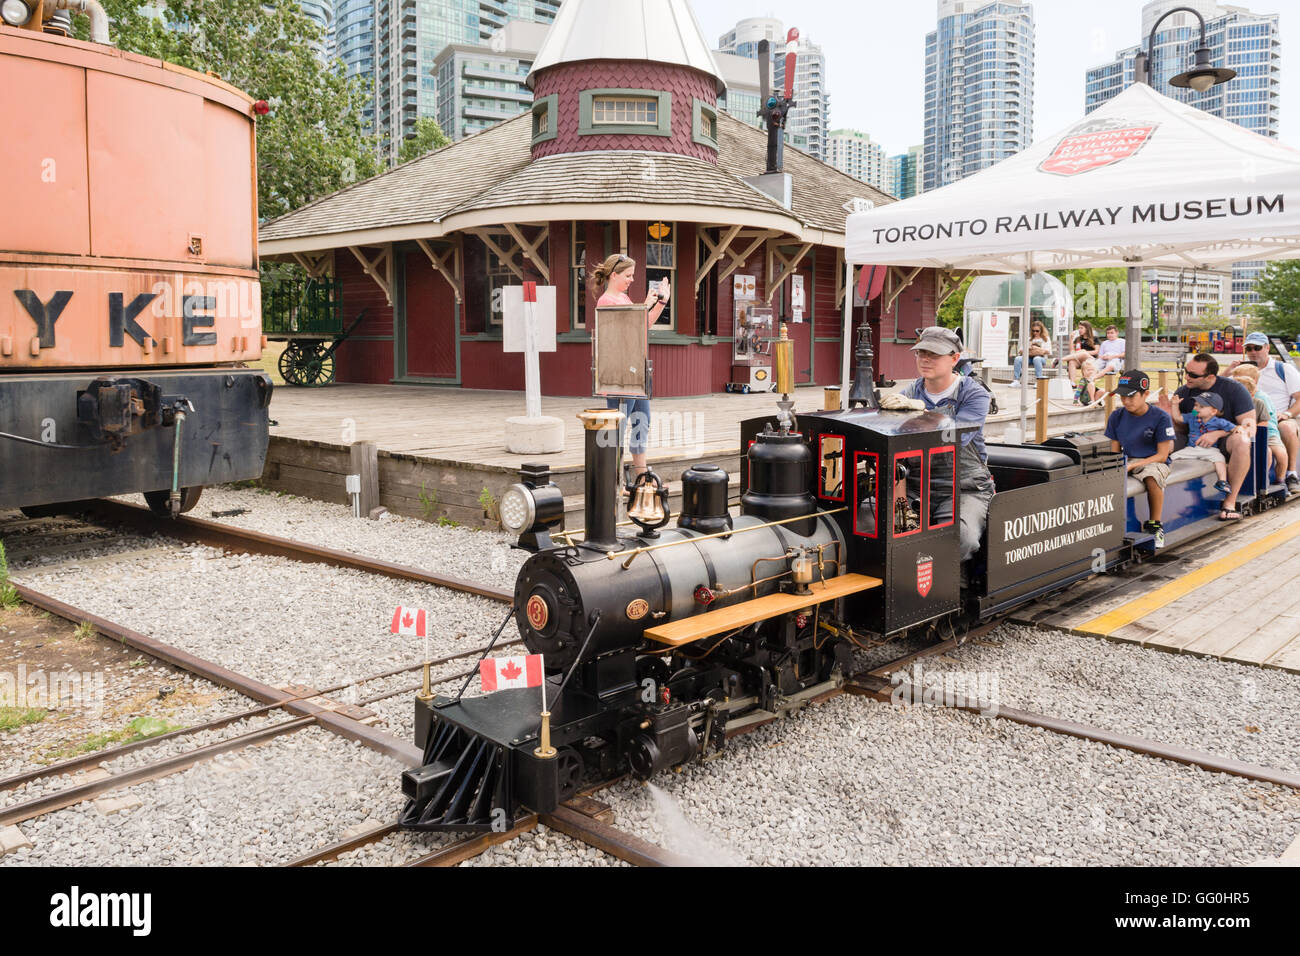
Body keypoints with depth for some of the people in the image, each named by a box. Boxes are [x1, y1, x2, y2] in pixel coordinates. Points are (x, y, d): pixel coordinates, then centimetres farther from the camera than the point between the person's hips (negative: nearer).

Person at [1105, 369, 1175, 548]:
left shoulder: (1160, 417, -8)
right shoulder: (1117, 416, 5)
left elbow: (1162, 455, -10)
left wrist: (1132, 466, -21)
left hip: (1153, 461, -4)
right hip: (1127, 460, 4)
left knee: (1152, 477, -39)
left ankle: (1155, 526, -22)